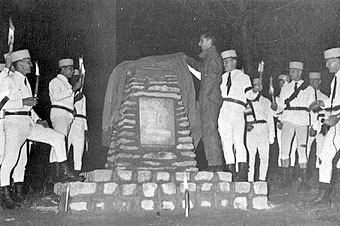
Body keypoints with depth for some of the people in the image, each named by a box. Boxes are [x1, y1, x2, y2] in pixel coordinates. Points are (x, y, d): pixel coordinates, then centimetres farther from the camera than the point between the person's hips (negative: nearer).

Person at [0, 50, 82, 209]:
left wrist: (38, 120, 13)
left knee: (58, 138, 3)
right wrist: (24, 102, -19)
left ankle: (63, 173, 8)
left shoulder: (25, 81, 20)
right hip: (14, 122, -8)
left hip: (28, 123, 8)